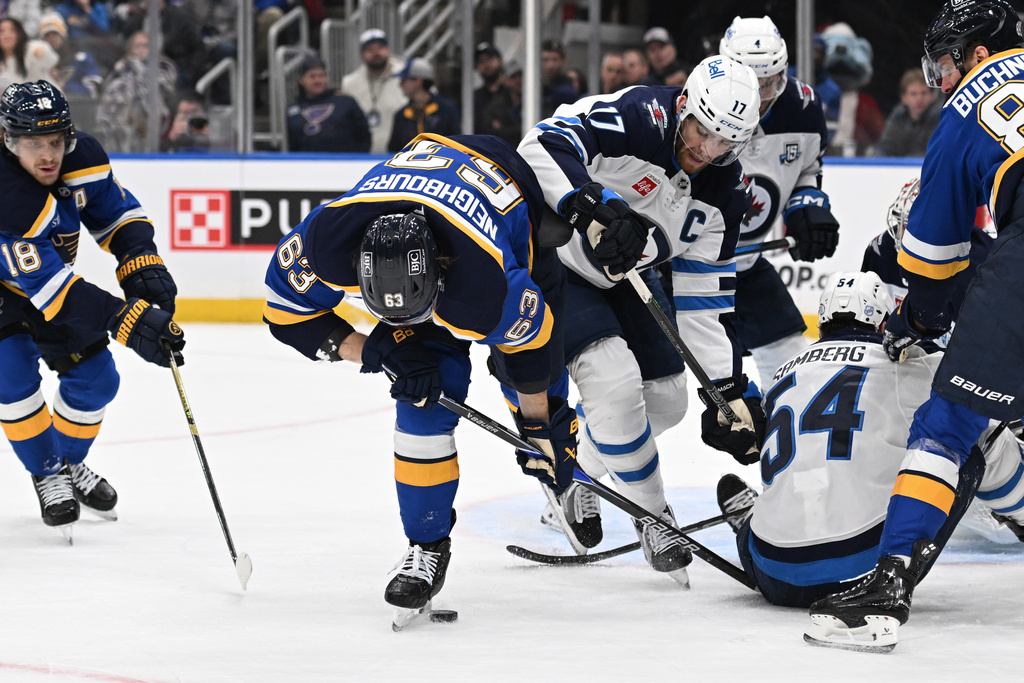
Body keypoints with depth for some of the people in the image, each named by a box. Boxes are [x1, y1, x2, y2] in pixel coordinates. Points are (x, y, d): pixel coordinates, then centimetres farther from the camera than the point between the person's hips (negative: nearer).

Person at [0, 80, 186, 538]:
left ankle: (69, 463, 27)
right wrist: (125, 320, -48)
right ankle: (47, 474, 0)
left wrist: (142, 264, -22)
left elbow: (116, 211, -4)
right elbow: (45, 284, -43)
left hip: (48, 273, 6)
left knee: (94, 376, 2)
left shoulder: (81, 157, -20)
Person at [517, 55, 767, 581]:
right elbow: (541, 147, -43)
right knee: (615, 382, -22)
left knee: (667, 399, 7)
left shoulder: (722, 194, -9)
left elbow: (705, 298, -5)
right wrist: (597, 207, -56)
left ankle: (581, 476, 34)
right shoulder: (639, 117, -30)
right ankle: (652, 516, 0)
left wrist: (729, 389, -12)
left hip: (622, 276, 8)